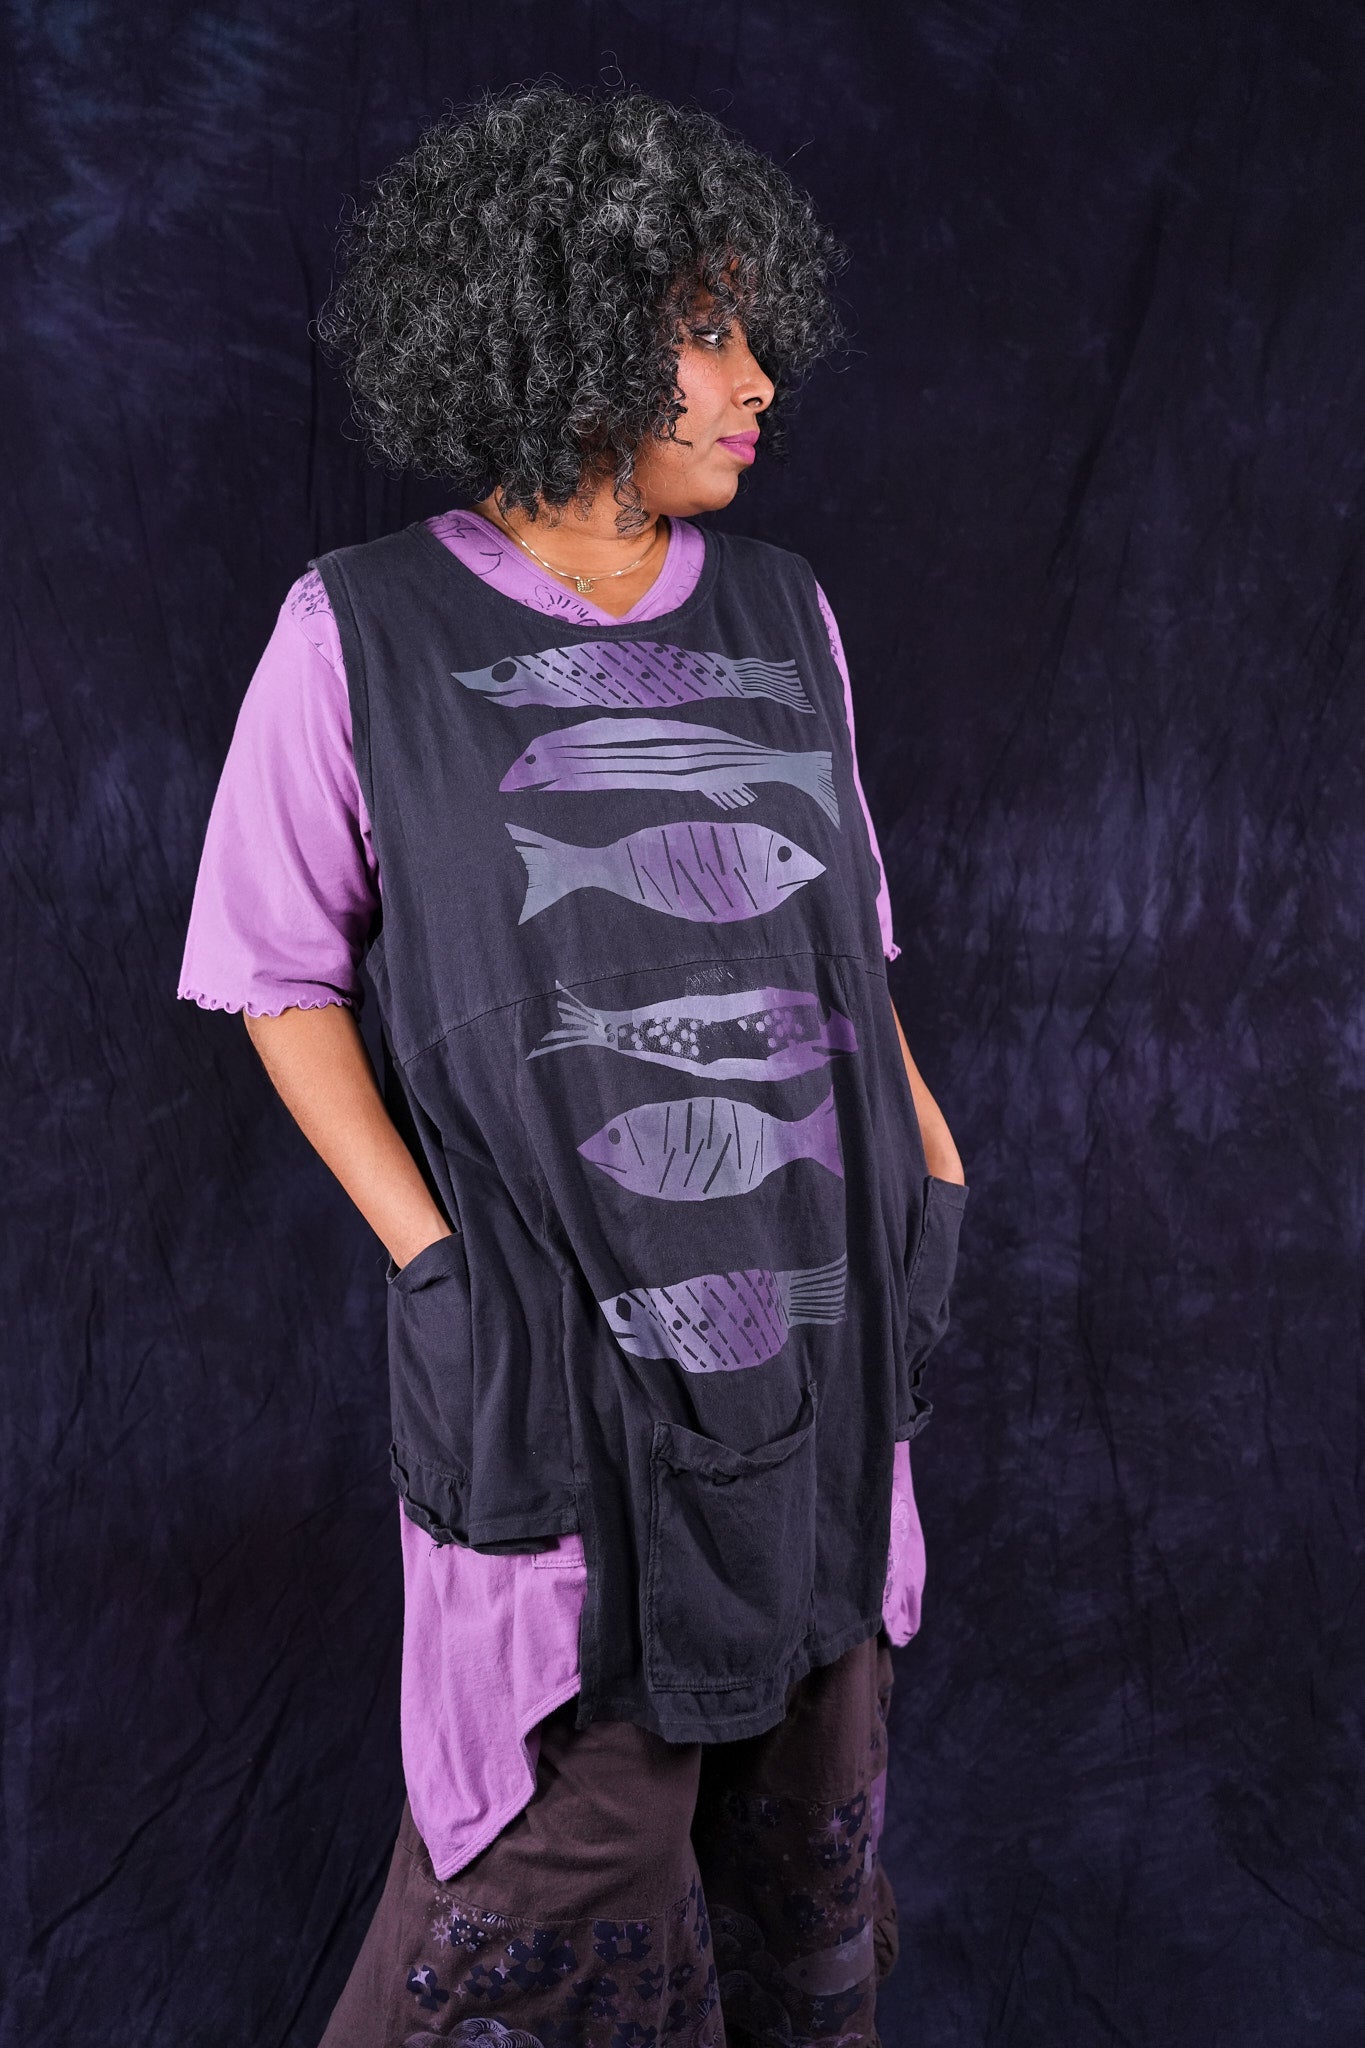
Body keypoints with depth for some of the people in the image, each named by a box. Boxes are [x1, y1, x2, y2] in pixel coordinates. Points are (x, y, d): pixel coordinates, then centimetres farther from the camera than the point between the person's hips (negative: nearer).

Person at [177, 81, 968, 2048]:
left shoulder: (785, 611, 4)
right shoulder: (362, 631, -8)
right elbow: (282, 976, -2)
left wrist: (936, 1172, 5)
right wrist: (434, 1265, -11)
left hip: (818, 1301, 5)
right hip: (564, 1326, -4)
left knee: (813, 1757, 17)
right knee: (577, 1822, 4)